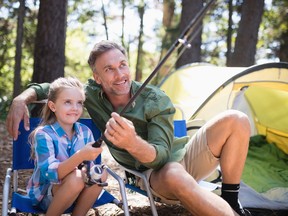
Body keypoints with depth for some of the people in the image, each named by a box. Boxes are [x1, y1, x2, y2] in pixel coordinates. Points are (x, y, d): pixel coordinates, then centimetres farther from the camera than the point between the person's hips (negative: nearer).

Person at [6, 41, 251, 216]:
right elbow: (50, 89, 5)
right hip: (156, 173, -1)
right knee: (175, 177, -43)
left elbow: (162, 153, -28)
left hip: (181, 156, 1)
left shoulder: (156, 101, -18)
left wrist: (133, 143, -51)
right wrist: (21, 99, -18)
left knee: (235, 120, -24)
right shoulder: (92, 94, -10)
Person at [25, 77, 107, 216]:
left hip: (75, 191, 5)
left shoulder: (85, 132, -2)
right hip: (44, 194, -5)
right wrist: (80, 156, -48)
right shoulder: (43, 134, -19)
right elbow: (50, 174, -31)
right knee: (75, 178, -33)